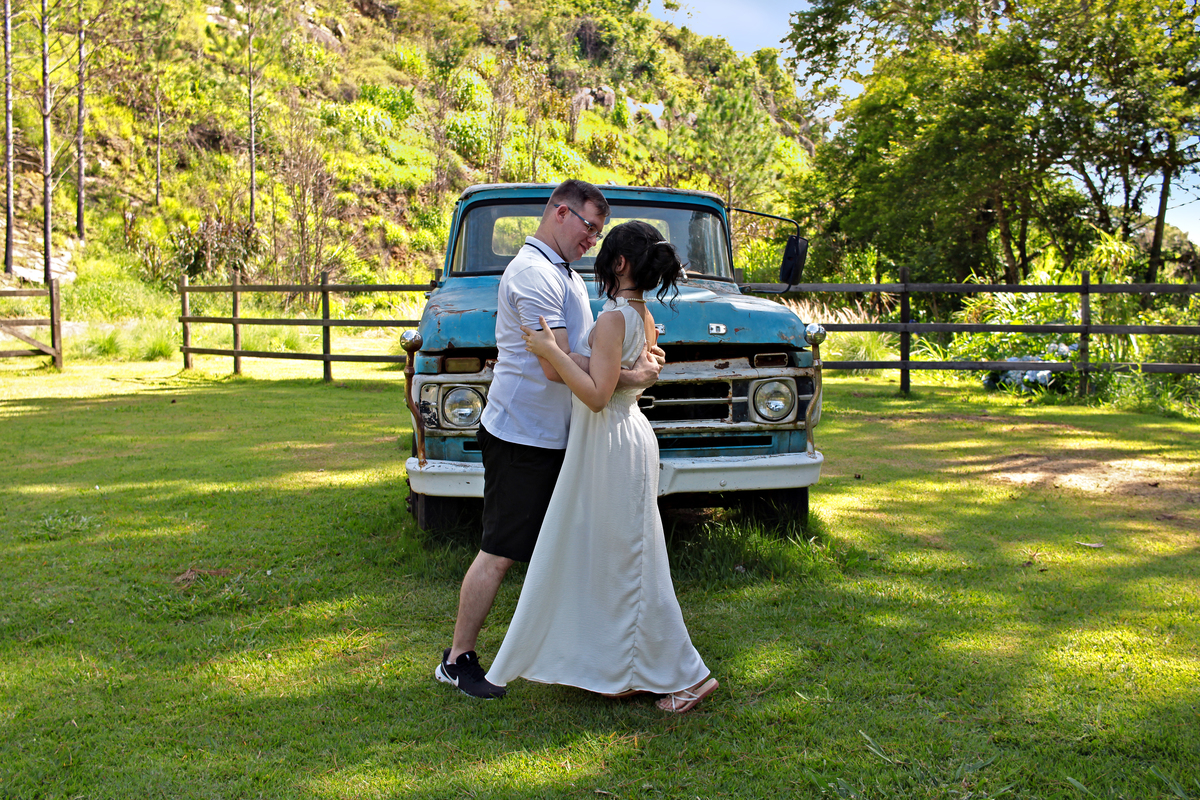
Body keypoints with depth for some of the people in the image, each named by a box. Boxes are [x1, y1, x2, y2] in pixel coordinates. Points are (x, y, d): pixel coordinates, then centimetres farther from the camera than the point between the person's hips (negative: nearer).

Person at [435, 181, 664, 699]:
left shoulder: (562, 273, 17)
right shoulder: (534, 273, -17)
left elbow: (585, 350, 22)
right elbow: (555, 366, -24)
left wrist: (636, 356, 4)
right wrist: (629, 378, -18)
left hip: (553, 436, 10)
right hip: (521, 436, -10)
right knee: (498, 553, -4)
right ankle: (457, 660, 7)